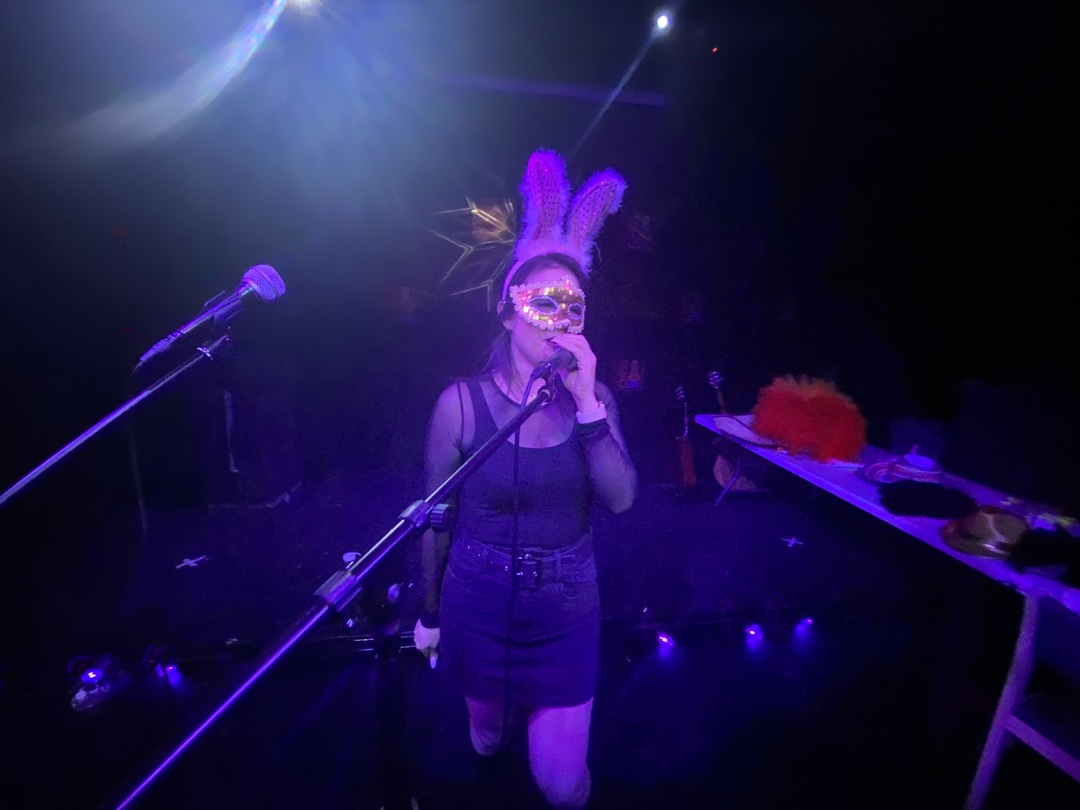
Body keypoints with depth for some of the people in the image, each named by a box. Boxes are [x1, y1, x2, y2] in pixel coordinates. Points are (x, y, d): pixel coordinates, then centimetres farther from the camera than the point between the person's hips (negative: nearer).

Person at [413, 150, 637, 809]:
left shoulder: (595, 397, -7)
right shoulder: (462, 402, -14)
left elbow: (622, 500, -17)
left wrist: (586, 401, -27)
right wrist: (430, 613, 6)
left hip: (566, 611, 1)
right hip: (479, 607, 0)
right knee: (487, 740, 25)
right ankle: (506, 721, 62)